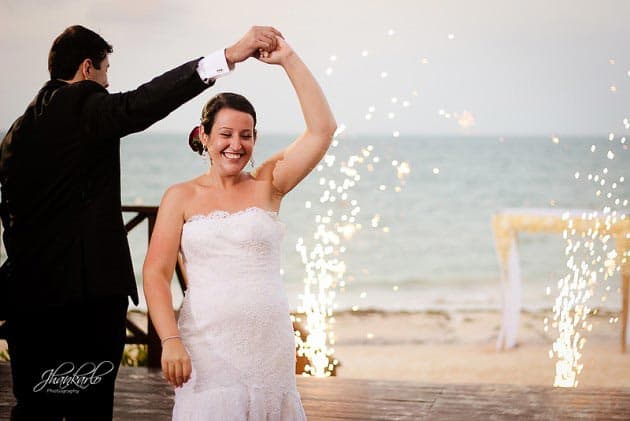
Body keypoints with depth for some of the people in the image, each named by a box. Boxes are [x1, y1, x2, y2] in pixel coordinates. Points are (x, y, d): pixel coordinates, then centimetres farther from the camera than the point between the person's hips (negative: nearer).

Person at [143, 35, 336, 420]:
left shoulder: (268, 185, 6)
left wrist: (289, 59, -6)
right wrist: (170, 340, -16)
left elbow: (322, 129, -3)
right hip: (207, 342, -1)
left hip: (269, 342, 1)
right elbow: (156, 273, -2)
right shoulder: (181, 197, 4)